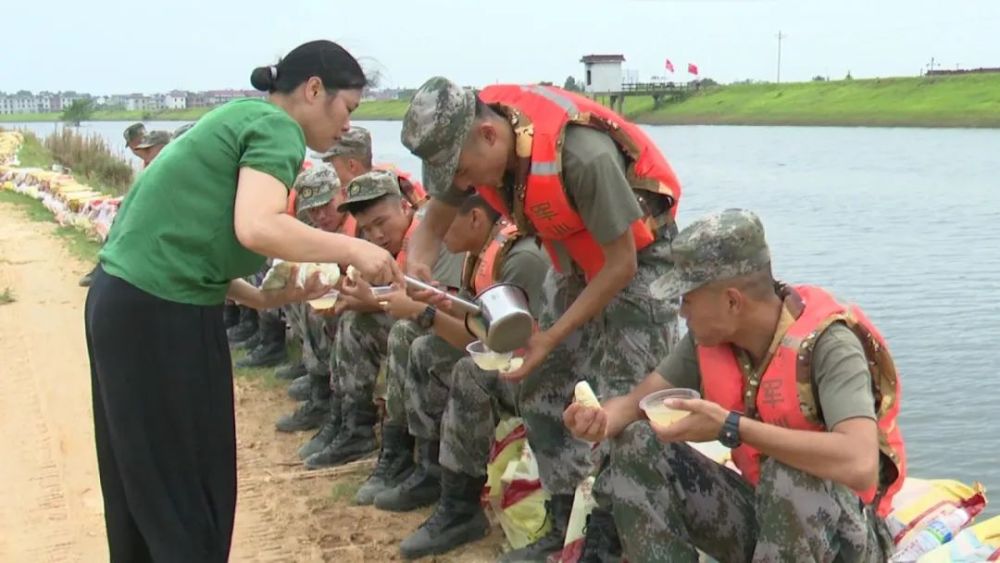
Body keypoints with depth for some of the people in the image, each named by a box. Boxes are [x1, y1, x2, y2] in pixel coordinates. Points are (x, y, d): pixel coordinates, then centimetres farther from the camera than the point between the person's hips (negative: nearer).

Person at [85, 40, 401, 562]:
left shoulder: (242, 118, 18)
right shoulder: (276, 126, -9)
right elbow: (256, 228, -27)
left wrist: (264, 298, 12)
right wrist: (353, 249, -15)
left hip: (127, 299, 10)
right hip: (160, 314, -10)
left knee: (148, 484, 19)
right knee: (185, 488, 1)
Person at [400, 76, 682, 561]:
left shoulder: (582, 155, -37)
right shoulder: (467, 140, -16)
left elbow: (621, 266, -26)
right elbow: (432, 226, -1)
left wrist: (551, 339, -24)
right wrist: (416, 271, -24)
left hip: (636, 258, -7)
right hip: (574, 259, 7)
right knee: (543, 395, 5)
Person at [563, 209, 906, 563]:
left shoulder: (827, 345, -26)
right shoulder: (710, 336, -7)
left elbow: (859, 465, -41)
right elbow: (639, 400, 3)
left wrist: (731, 428, -38)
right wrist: (601, 419, -22)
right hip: (767, 512, 6)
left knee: (790, 475, -38)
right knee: (637, 447, -9)